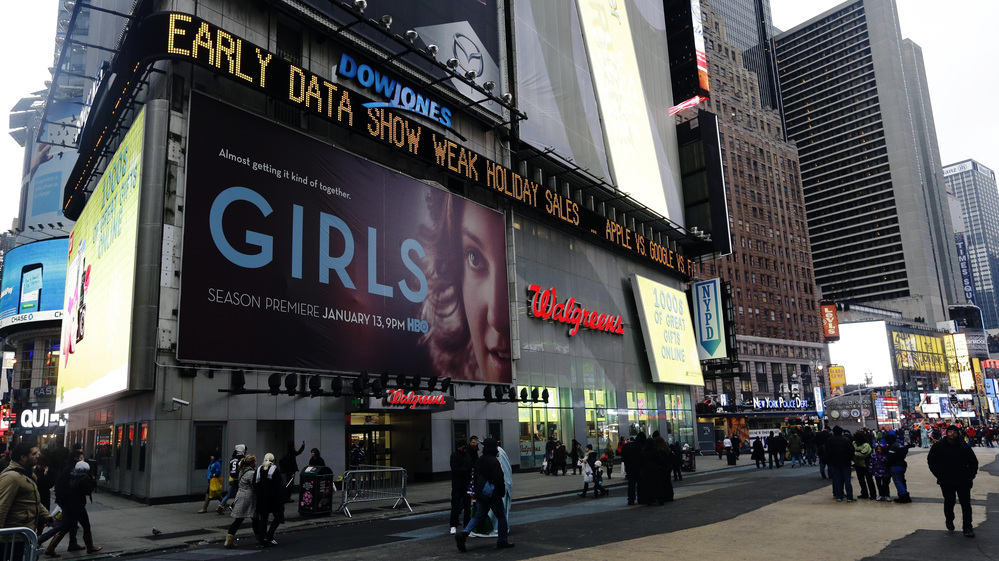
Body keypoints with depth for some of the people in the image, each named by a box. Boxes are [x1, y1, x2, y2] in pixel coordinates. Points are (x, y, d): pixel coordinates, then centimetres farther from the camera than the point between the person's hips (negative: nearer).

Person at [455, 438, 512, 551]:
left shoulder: (478, 461, 10)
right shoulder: (494, 461, -17)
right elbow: (499, 479, -20)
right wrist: (502, 492, -7)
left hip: (480, 494, 7)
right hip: (493, 494, -7)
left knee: (478, 516, 14)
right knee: (501, 517, 9)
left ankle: (463, 533, -3)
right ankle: (502, 541, 15)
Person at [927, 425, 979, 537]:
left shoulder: (964, 447, 0)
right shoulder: (938, 446, -1)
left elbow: (974, 462, 11)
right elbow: (931, 461, 8)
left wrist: (970, 476, 2)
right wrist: (939, 475, 2)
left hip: (963, 481, 1)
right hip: (946, 482, -1)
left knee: (966, 504, 0)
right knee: (949, 502, 4)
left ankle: (967, 528, 6)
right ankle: (949, 521, 28)